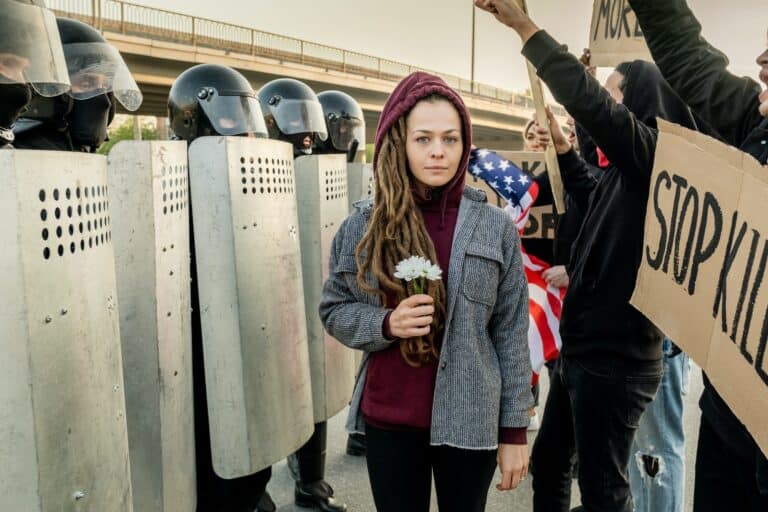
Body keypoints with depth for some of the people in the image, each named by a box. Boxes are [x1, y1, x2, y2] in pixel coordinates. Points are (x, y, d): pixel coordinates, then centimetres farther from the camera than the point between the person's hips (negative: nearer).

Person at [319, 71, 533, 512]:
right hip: (388, 418, 1)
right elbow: (334, 311, 3)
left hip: (469, 419, 0)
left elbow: (512, 335, -2)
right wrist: (386, 323, -17)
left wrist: (514, 429, -1)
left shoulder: (496, 228, -4)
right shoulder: (364, 225, -3)